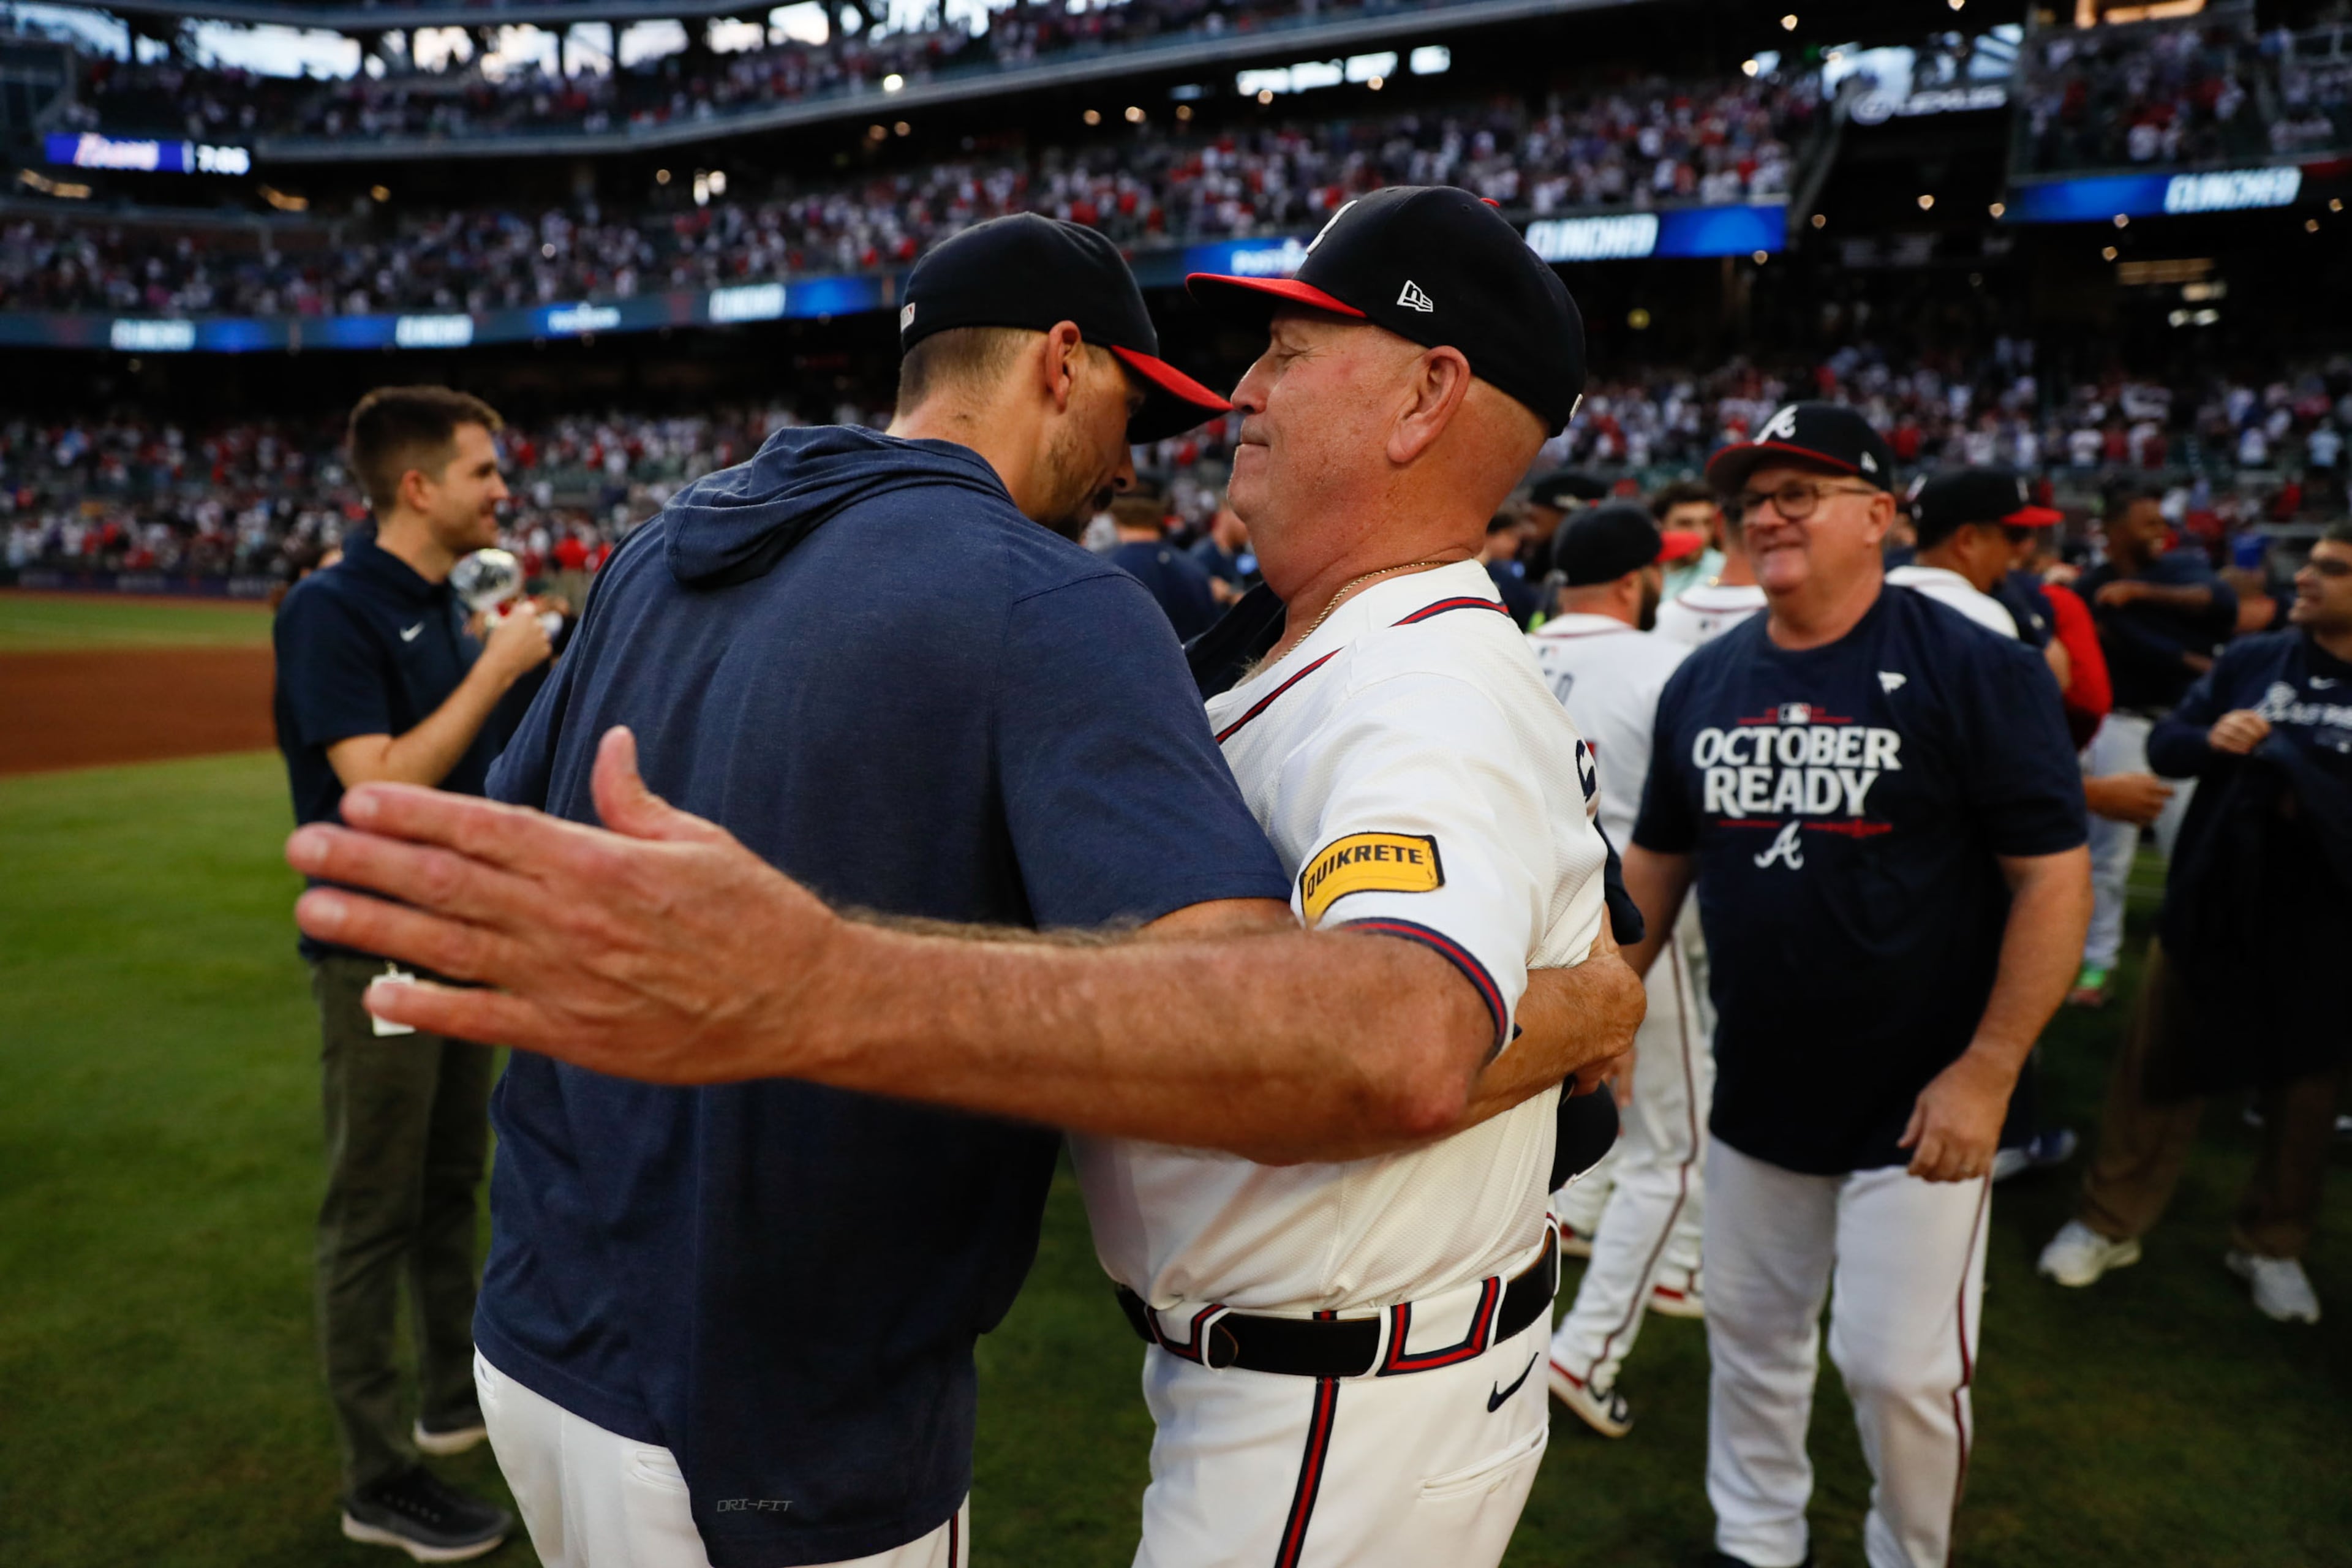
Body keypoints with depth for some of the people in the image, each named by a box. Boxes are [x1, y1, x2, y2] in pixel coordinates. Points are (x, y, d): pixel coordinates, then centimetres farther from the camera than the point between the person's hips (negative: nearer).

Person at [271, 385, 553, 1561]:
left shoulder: (445, 606, 10)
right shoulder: (331, 610, -16)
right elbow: (379, 785, -25)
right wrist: (495, 670, -21)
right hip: (378, 947, -8)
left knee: (452, 1183, 20)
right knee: (374, 1213, 3)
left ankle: (455, 1396, 38)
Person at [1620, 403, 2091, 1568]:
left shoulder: (1972, 671, -11)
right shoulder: (1703, 681, 4)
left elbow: (2054, 877, -13)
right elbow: (1656, 864, 12)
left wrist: (1986, 1070, -17)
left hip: (1918, 1108, -4)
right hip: (1753, 1094, 5)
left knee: (1898, 1367, 5)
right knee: (1749, 1332, 18)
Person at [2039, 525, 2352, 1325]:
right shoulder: (2250, 660, 2)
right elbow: (2164, 743, 3)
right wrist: (2211, 741, -18)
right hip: (2208, 906, 1)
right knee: (2156, 1072, 7)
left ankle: (2272, 1245, 32)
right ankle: (2110, 1223, 21)